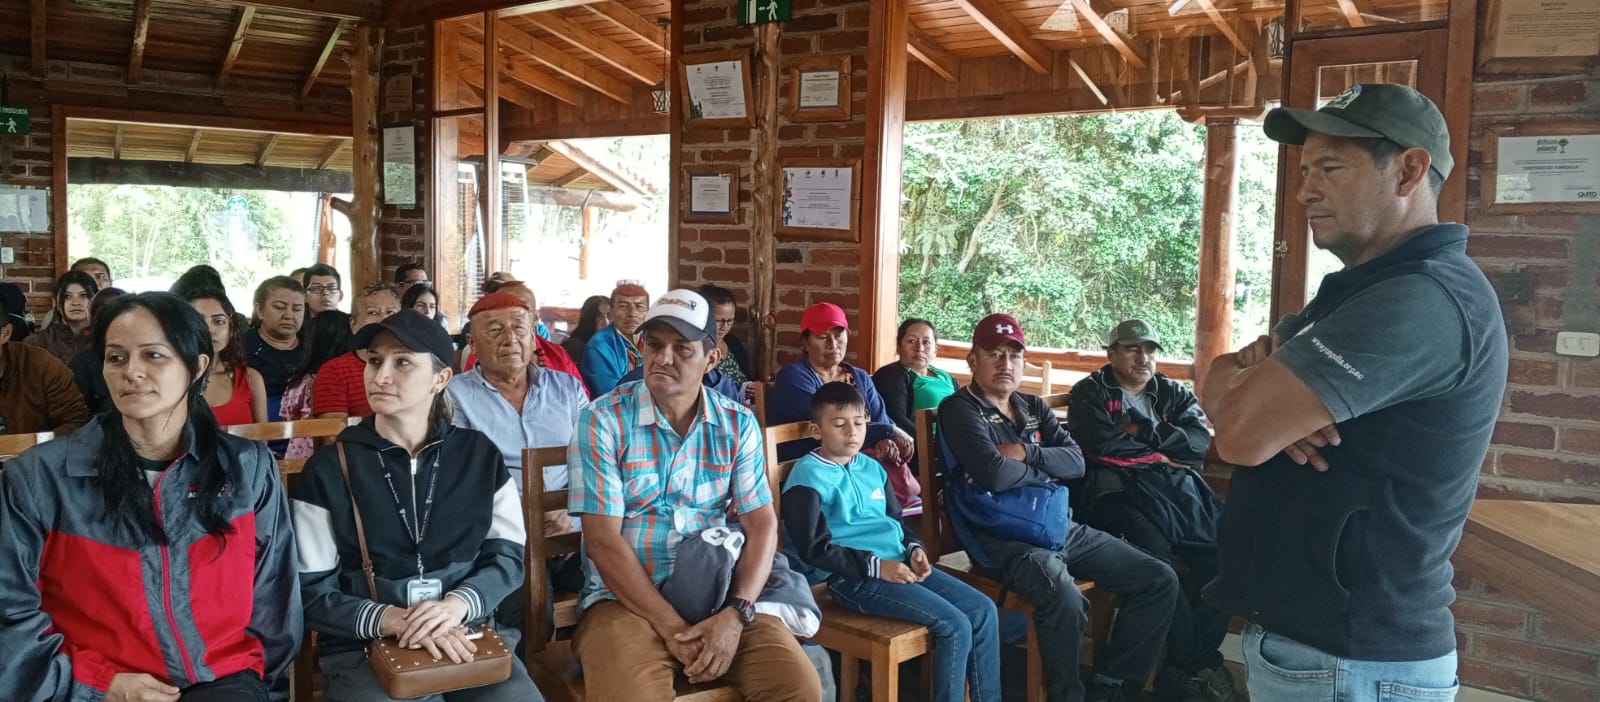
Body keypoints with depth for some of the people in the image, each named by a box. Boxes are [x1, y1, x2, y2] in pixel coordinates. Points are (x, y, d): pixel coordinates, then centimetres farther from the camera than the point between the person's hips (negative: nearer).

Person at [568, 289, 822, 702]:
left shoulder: (737, 424, 5)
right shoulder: (603, 420, -5)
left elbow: (762, 525, 1)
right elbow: (603, 540, -10)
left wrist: (734, 614, -15)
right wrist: (672, 628, -17)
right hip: (626, 598, -3)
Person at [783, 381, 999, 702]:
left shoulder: (872, 468, 15)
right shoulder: (808, 476, -8)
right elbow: (815, 549, -14)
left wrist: (914, 548, 2)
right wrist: (876, 565, -19)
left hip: (899, 565, 8)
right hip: (854, 578, -8)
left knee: (984, 609, 0)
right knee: (955, 626, -19)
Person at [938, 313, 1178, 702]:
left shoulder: (1033, 406, 18)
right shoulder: (959, 409, -5)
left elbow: (1076, 462, 5)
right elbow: (995, 476, -20)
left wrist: (1025, 453, -12)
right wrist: (1043, 471, -2)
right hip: (1002, 536, -8)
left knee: (1159, 580, 3)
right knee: (1065, 599, -36)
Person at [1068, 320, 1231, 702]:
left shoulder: (1174, 393, 22)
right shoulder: (1090, 393, 10)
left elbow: (1200, 441, 4)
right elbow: (1105, 447, -7)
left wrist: (1144, 432, -4)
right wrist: (1161, 454, 2)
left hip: (1177, 487, 5)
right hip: (1119, 490, -5)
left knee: (1225, 552, -19)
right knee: (1158, 562, -30)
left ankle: (1185, 666, -8)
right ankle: (1195, 663, -12)